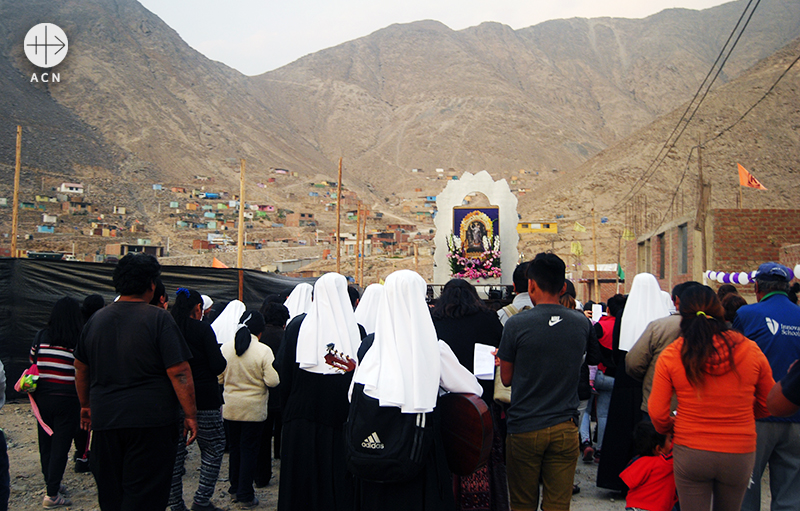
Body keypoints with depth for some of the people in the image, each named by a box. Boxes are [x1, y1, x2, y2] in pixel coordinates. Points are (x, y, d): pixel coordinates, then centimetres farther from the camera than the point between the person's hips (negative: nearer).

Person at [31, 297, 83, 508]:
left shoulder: (40, 337, 0)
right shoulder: (80, 341, -11)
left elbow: (32, 363, 10)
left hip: (42, 397, 4)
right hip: (68, 399, -4)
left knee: (45, 443, 17)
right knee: (61, 445, 3)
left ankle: (51, 482, 32)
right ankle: (52, 494, 5)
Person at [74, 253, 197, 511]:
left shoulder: (96, 320, 7)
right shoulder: (158, 319, -10)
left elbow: (80, 368, 18)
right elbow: (179, 373, -14)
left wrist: (86, 405, 32)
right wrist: (190, 415, -6)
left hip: (105, 420, 6)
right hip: (150, 422, -5)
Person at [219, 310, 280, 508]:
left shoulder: (226, 348, -4)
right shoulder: (264, 351, -16)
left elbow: (219, 377, 3)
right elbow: (273, 381, -17)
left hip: (230, 407, 4)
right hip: (254, 408, -4)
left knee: (235, 447, 18)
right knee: (250, 449, 5)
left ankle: (235, 488, 30)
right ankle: (245, 496, 10)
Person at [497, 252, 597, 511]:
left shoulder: (516, 324, -11)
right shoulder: (582, 323, -1)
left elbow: (507, 378, -3)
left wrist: (502, 359, 17)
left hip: (524, 428, -2)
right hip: (565, 428, 3)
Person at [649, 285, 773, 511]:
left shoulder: (670, 355, -11)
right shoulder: (750, 350, -7)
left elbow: (657, 412, -6)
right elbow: (767, 405, 5)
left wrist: (669, 429, 16)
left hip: (690, 452, -2)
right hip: (739, 453, 2)